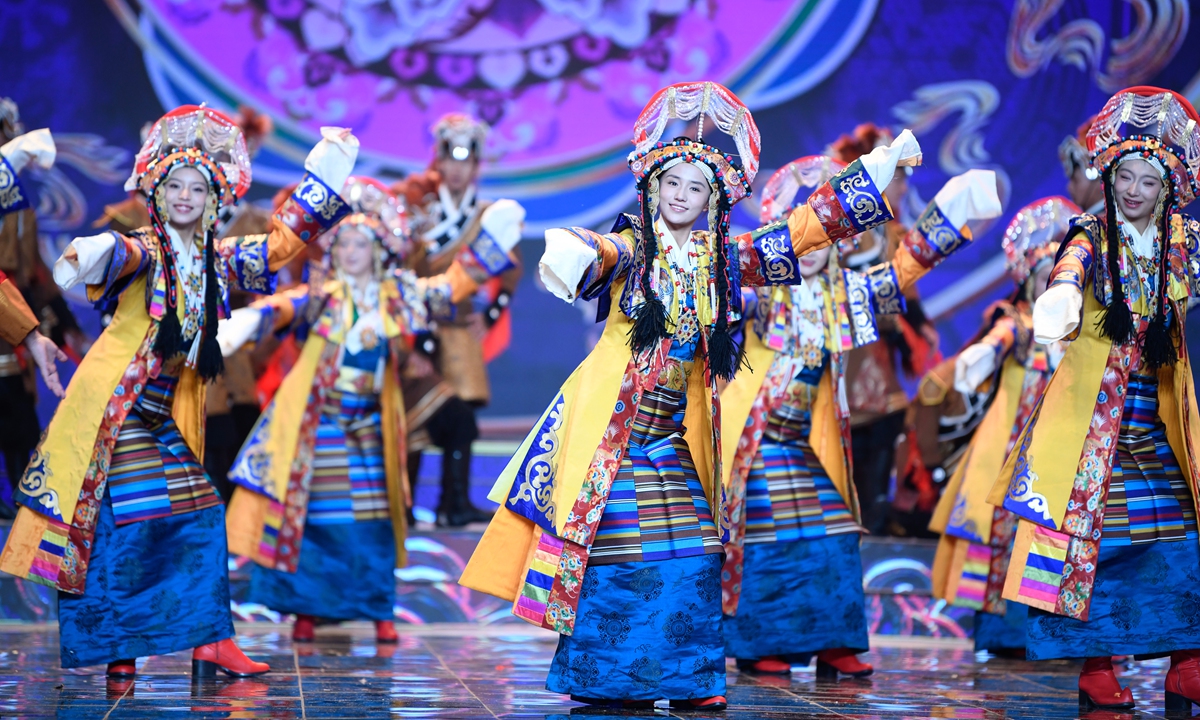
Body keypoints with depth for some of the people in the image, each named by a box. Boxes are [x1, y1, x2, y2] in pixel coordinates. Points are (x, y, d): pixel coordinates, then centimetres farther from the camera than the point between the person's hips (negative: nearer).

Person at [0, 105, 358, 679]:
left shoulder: (218, 259, 8)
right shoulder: (145, 251, -10)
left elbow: (284, 240, 18)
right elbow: (122, 255, -34)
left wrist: (325, 180, 14)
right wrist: (94, 255, -58)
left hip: (169, 416, 6)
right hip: (116, 409, -6)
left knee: (199, 516, 3)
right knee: (119, 520, -5)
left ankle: (211, 642, 5)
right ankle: (115, 649, 3)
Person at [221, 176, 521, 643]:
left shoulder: (398, 296, 5)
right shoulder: (322, 297, -5)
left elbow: (455, 284, 13)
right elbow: (285, 306, -23)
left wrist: (492, 242, 8)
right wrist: (251, 319, -43)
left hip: (371, 425, 3)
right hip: (318, 425, -2)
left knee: (374, 517, 3)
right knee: (313, 515, 1)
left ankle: (378, 610, 14)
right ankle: (306, 608, 12)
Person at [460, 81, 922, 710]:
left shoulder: (726, 260, 9)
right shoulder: (629, 248, -2)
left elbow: (806, 227, 14)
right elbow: (592, 255, -25)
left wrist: (879, 167, 15)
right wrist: (568, 257, -51)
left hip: (675, 439, 4)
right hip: (612, 429, -4)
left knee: (689, 557, 0)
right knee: (610, 551, -4)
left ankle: (688, 680, 9)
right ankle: (603, 679, 5)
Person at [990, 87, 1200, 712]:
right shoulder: (1092, 238, -6)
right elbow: (1069, 272, -28)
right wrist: (1062, 298, -52)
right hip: (1096, 404, -4)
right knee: (1094, 530, -8)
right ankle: (1097, 669, -2)